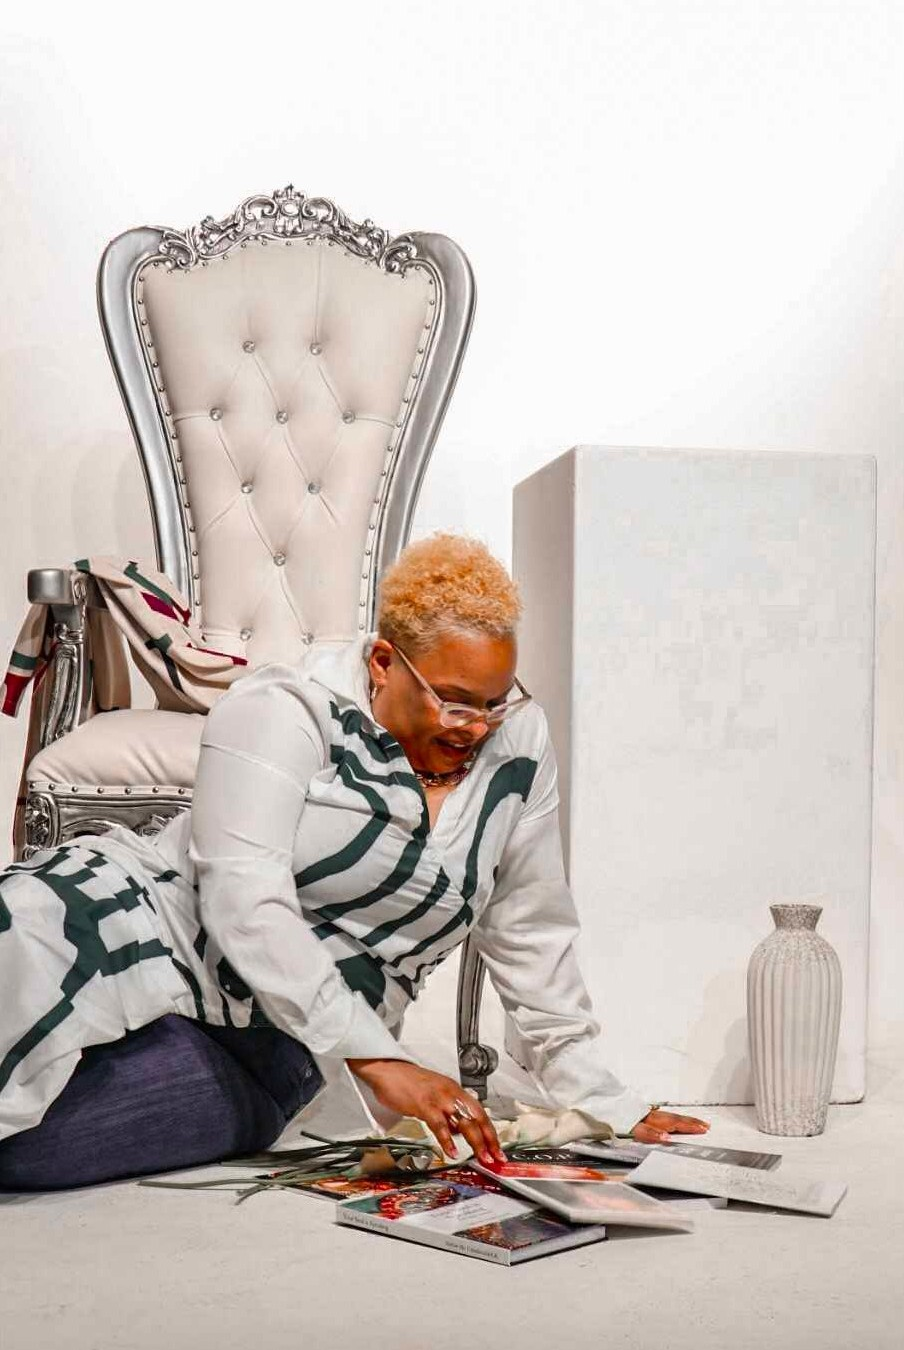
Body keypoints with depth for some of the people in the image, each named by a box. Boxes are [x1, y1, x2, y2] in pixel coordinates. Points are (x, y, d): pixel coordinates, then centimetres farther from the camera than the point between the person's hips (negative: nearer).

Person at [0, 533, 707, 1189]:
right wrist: (377, 1059, -30)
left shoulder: (516, 739, 2)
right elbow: (245, 897, -22)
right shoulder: (286, 711, -10)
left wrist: (606, 1105, 9)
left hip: (254, 1068, 1)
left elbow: (533, 938, 10)